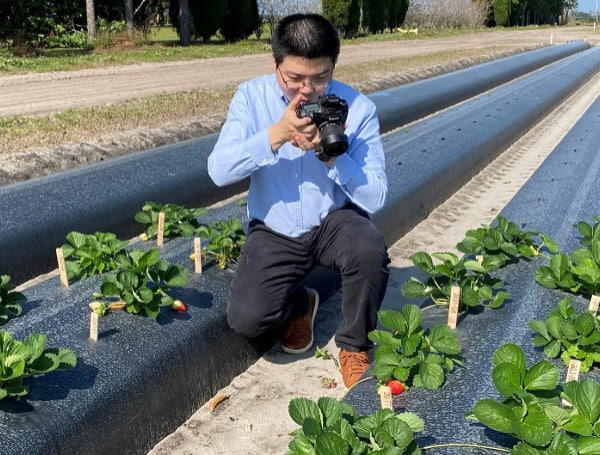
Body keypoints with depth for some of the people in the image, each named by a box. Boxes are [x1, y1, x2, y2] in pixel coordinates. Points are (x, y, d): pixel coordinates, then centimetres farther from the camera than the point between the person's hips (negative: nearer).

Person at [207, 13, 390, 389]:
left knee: (369, 250, -34)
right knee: (246, 318, -21)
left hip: (334, 221, 0)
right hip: (275, 232, 1)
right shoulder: (252, 96, -9)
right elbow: (219, 171, -20)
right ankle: (300, 304, 17)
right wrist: (277, 134, -32)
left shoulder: (358, 108, -13)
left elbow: (375, 197, -17)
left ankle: (355, 346, -3)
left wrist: (332, 153, -32)